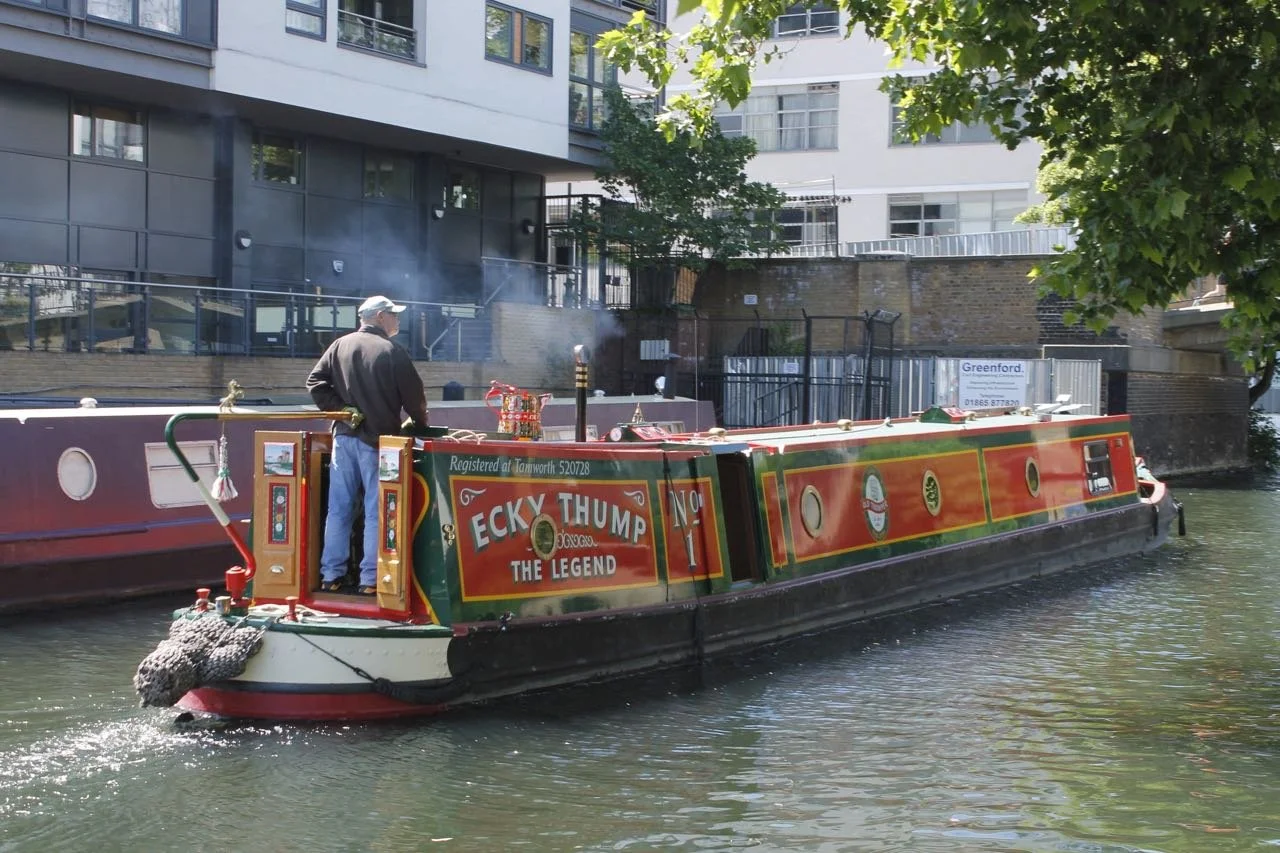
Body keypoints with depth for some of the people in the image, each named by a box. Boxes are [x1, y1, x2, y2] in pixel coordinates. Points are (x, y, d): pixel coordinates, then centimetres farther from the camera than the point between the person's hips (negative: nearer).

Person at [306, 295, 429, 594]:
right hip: (378, 438, -4)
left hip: (344, 436, 5)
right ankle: (370, 578, -2)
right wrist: (420, 423, 15)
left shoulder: (340, 346, 8)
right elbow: (413, 394, -3)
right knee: (375, 510, 0)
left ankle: (331, 575, 10)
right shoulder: (391, 350, -6)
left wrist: (340, 409, 1)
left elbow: (315, 383, 3)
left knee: (339, 508, 8)